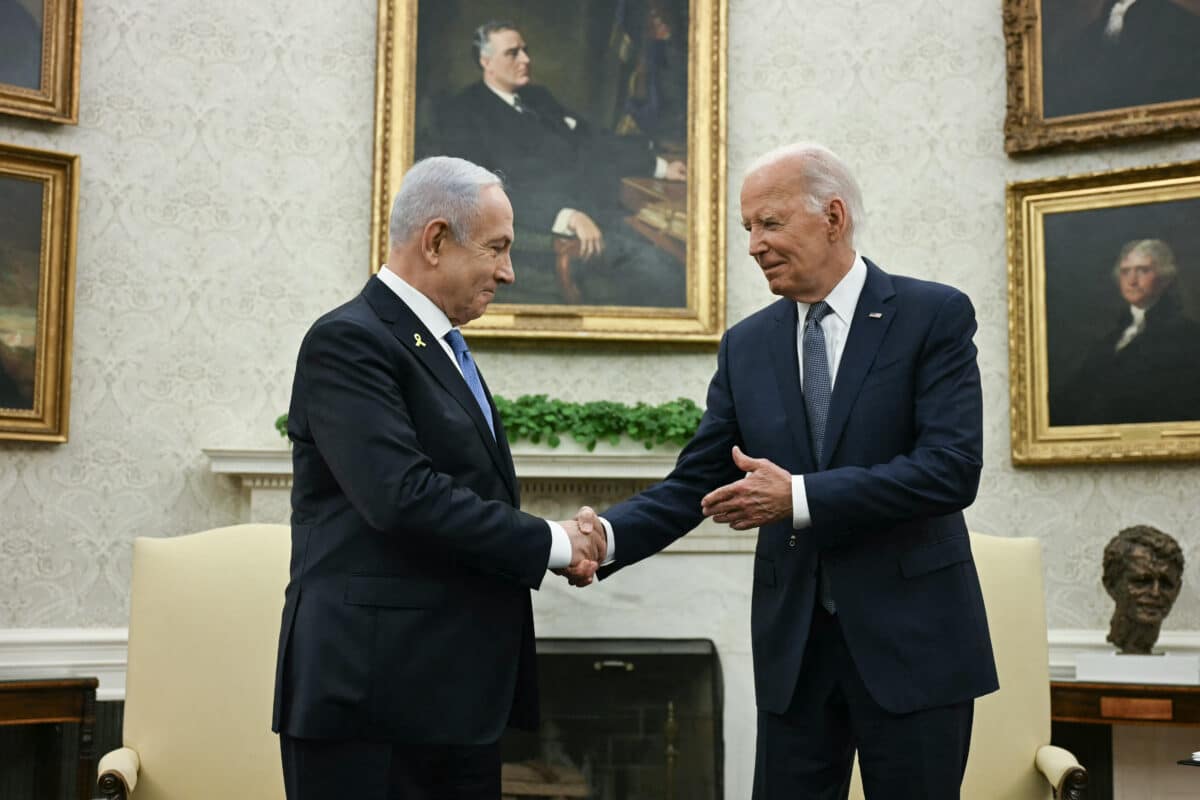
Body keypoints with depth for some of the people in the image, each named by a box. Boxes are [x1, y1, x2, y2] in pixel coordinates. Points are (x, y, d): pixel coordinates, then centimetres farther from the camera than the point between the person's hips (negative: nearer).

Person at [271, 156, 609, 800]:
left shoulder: (442, 349, 19)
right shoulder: (348, 341, -11)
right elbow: (403, 496, -23)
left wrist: (562, 545, 2)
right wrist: (550, 543, -14)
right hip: (373, 697, -9)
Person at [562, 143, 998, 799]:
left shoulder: (935, 316, -6)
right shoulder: (746, 345, 7)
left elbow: (952, 469, -16)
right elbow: (693, 484, 5)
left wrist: (800, 497, -21)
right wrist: (609, 535, -14)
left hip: (912, 636, -3)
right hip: (793, 641, 4)